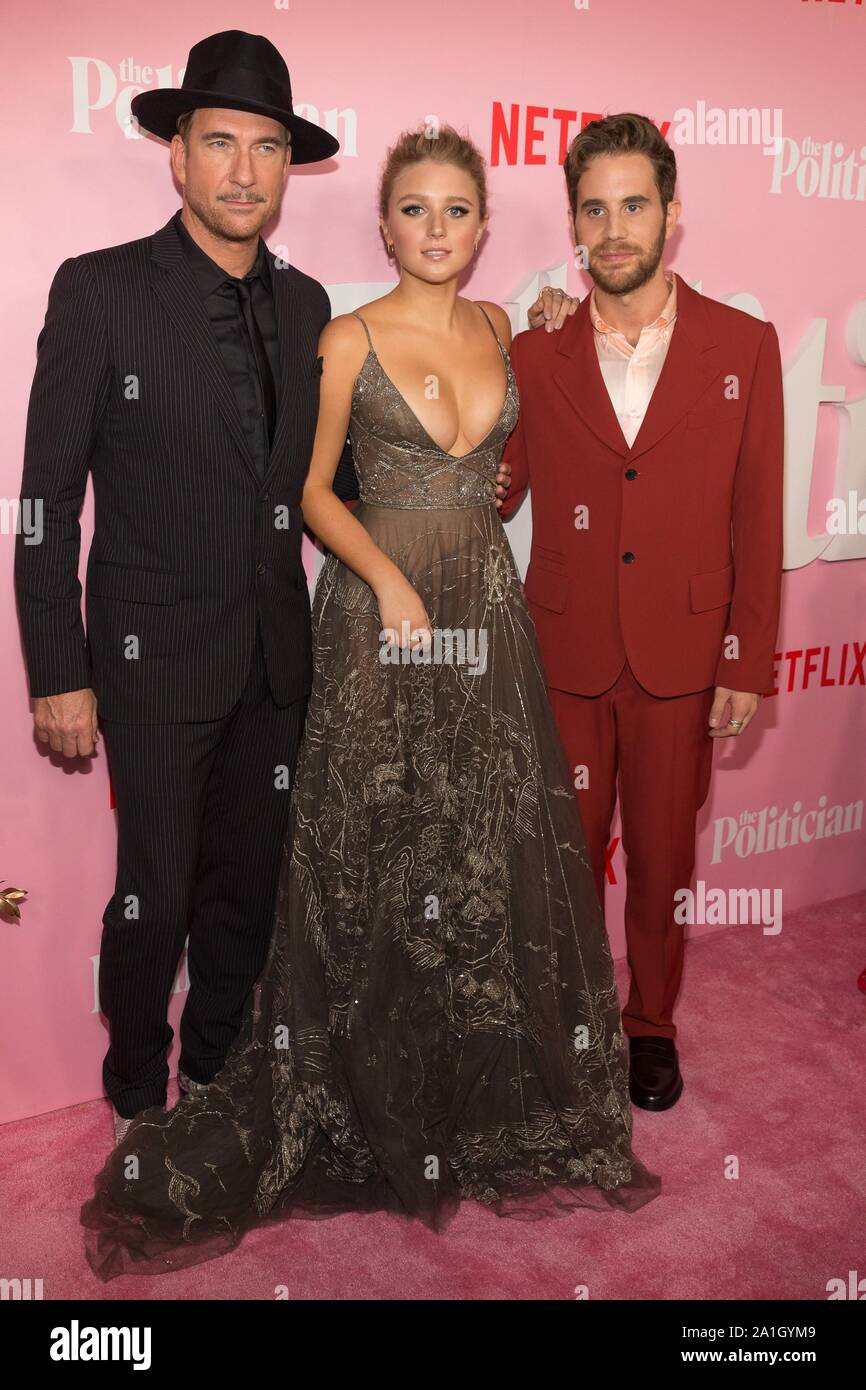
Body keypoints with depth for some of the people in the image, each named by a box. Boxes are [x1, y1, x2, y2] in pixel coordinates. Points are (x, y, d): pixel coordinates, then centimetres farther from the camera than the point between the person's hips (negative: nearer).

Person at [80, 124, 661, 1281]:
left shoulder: (497, 328, 10)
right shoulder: (350, 339, -3)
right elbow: (312, 489, -3)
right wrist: (391, 580, -15)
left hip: (486, 607, 4)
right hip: (380, 611, -4)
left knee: (494, 853, 9)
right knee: (375, 860, 2)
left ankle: (497, 1092, 29)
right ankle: (377, 1099, 22)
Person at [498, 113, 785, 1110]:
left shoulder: (743, 345, 1)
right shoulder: (535, 354, 2)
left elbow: (757, 521, 0)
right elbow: (492, 497, 3)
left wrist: (748, 664, -3)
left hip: (682, 656, 0)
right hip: (564, 654, 1)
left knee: (663, 858, 13)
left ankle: (651, 1024, 35)